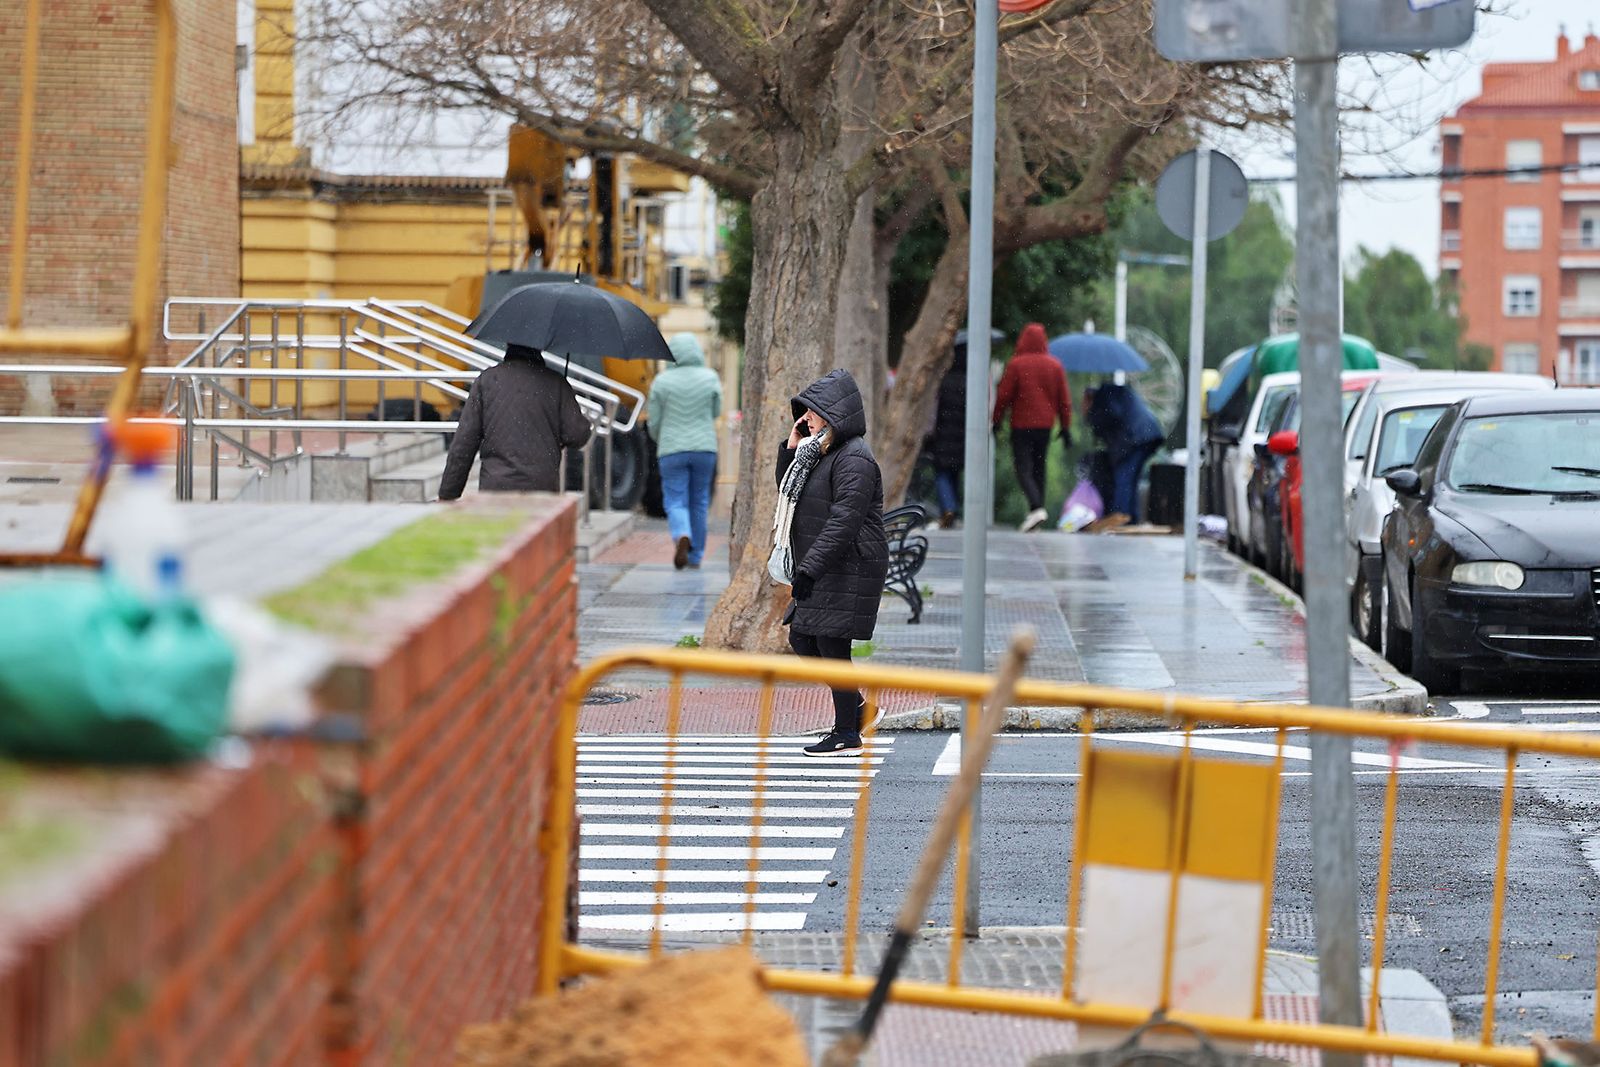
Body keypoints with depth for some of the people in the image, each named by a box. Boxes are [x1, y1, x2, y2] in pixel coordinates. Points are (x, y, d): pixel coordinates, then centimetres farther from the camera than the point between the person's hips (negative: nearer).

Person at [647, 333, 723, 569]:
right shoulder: (710, 378, -1)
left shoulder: (661, 381, -4)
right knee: (699, 503, 14)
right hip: (705, 447, 2)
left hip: (672, 450, -2)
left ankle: (682, 536, -30)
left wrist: (659, 441, 21)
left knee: (676, 502, 0)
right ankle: (695, 555, 20)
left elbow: (654, 422, 2)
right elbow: (716, 412, 10)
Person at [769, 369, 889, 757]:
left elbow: (843, 521, -25)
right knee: (801, 638, 12)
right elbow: (788, 490, 24)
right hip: (823, 570, 10)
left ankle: (847, 734, 4)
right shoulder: (819, 453, 14)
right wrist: (792, 447, 9)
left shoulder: (854, 459, -18)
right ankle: (858, 708, 23)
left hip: (849, 570, -10)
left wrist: (809, 568, -28)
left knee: (832, 645, -6)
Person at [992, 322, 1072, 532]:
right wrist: (1066, 426, 14)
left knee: (1024, 469, -7)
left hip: (1021, 425, -4)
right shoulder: (1054, 366, 4)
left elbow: (1003, 395, -6)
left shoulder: (1016, 364, -9)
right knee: (1039, 469, 14)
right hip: (1045, 424, 4)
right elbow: (1064, 399, 7)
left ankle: (1036, 507, -27)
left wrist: (997, 420, 7)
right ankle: (1037, 509, 14)